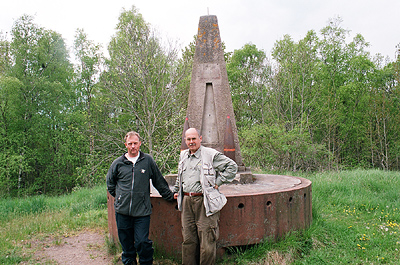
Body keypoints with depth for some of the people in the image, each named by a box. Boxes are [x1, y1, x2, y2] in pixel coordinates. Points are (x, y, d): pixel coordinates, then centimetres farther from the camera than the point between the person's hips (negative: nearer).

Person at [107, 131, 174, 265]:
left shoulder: (148, 160, 3)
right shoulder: (118, 163, 7)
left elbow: (159, 181, 11)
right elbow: (110, 183, 22)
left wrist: (170, 196, 14)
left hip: (142, 210, -2)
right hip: (122, 210, 2)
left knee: (142, 242, -6)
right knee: (126, 242, 10)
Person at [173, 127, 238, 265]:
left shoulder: (211, 155, -4)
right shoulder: (183, 156, 16)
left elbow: (232, 166, -3)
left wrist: (218, 182, -6)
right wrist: (176, 190, 31)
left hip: (204, 202, -6)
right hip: (186, 201, 6)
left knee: (206, 240, -2)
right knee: (188, 239, 10)